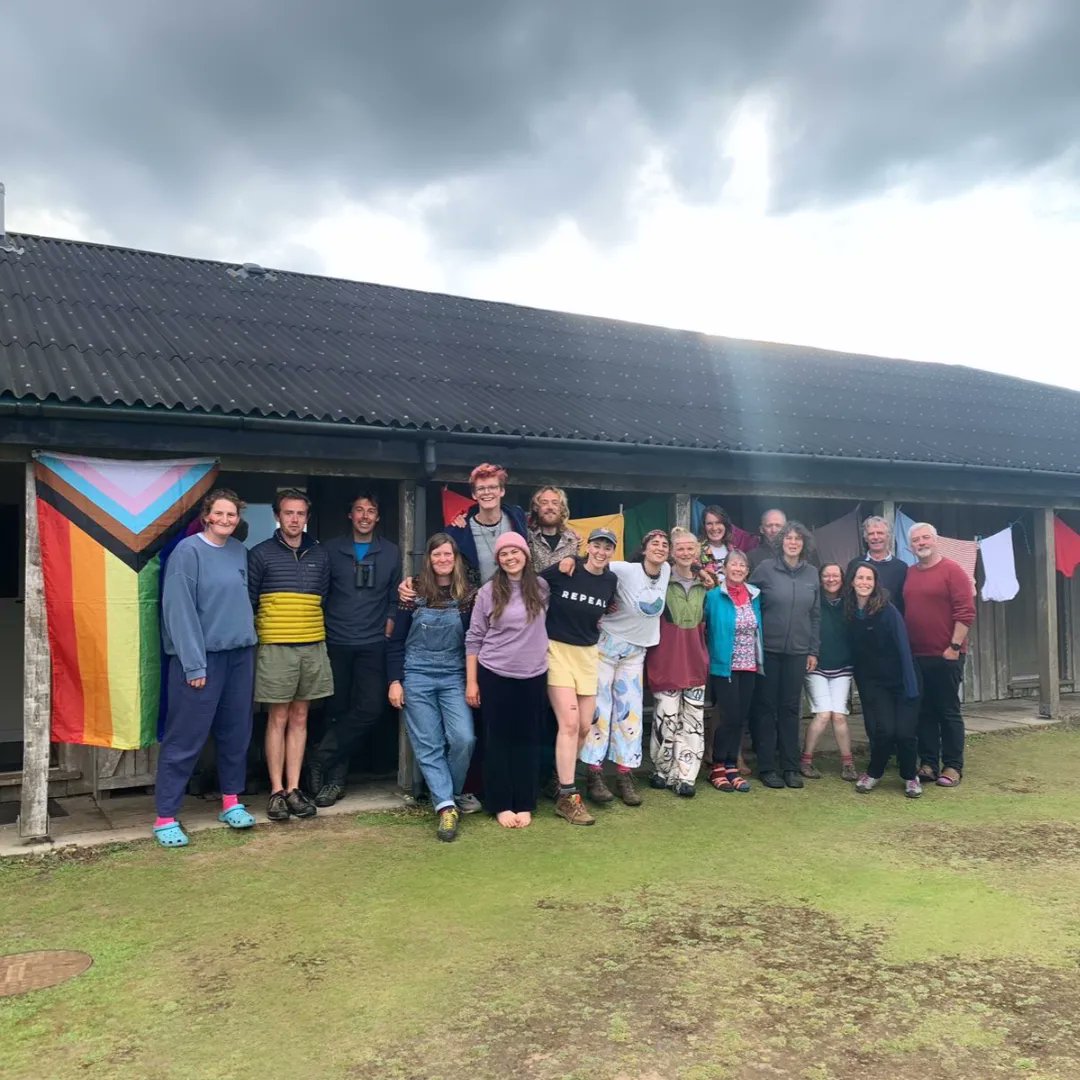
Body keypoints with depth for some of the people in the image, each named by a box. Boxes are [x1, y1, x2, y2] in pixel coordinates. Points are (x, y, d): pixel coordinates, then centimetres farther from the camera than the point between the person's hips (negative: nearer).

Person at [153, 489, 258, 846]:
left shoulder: (239, 551, 10)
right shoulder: (188, 551, -9)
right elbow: (179, 611, -13)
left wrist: (248, 641, 10)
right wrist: (194, 664, -15)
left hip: (240, 654, 6)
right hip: (202, 656, -6)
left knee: (236, 733, 12)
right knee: (186, 739, -2)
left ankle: (231, 801, 26)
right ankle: (166, 817, 6)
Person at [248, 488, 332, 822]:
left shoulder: (319, 555, 11)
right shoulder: (260, 554, 0)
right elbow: (247, 602, 2)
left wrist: (315, 630, 11)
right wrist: (255, 637, -1)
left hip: (313, 647, 4)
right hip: (275, 647, -3)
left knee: (300, 718, 8)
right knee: (278, 719, 2)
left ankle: (294, 789, 14)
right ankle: (277, 791, 10)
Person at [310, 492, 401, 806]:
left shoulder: (390, 553, 9)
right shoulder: (331, 550, 6)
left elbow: (395, 596, 13)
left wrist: (389, 625, 1)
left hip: (373, 645, 1)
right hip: (336, 644, -1)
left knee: (371, 707, -11)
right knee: (338, 710, 3)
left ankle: (322, 760, 2)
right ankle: (336, 777, 15)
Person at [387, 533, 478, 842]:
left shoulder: (468, 597, 1)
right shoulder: (414, 593, -1)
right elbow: (396, 641, 2)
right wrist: (394, 680, -3)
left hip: (454, 678, 1)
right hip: (417, 677, -1)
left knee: (464, 738, -11)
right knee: (428, 745, -3)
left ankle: (451, 793, 14)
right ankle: (446, 806, 2)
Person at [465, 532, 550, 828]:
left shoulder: (541, 587, 1)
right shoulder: (488, 592, -3)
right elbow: (474, 638, -1)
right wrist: (471, 681, -3)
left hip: (533, 676, 1)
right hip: (494, 676, -1)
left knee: (527, 740, 7)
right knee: (498, 740, 5)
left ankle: (525, 804, 17)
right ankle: (501, 805, 14)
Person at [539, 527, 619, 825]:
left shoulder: (611, 581, 2)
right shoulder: (563, 571, -12)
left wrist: (594, 626, 9)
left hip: (588, 654, 5)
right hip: (557, 650, -5)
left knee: (584, 727, 6)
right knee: (569, 723, -13)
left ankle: (562, 779, 29)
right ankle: (567, 797, -5)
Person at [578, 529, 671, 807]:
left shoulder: (666, 571, -2)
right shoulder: (625, 571, -17)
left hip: (636, 651, 5)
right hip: (608, 644, -5)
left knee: (630, 710, 4)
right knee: (600, 707, -5)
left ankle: (624, 776, 11)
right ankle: (595, 775, 0)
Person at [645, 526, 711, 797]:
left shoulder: (704, 584, 10)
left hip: (695, 659, 5)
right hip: (666, 659, -4)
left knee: (693, 720, 3)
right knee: (666, 718, -1)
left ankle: (684, 776, 8)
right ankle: (663, 771, 13)